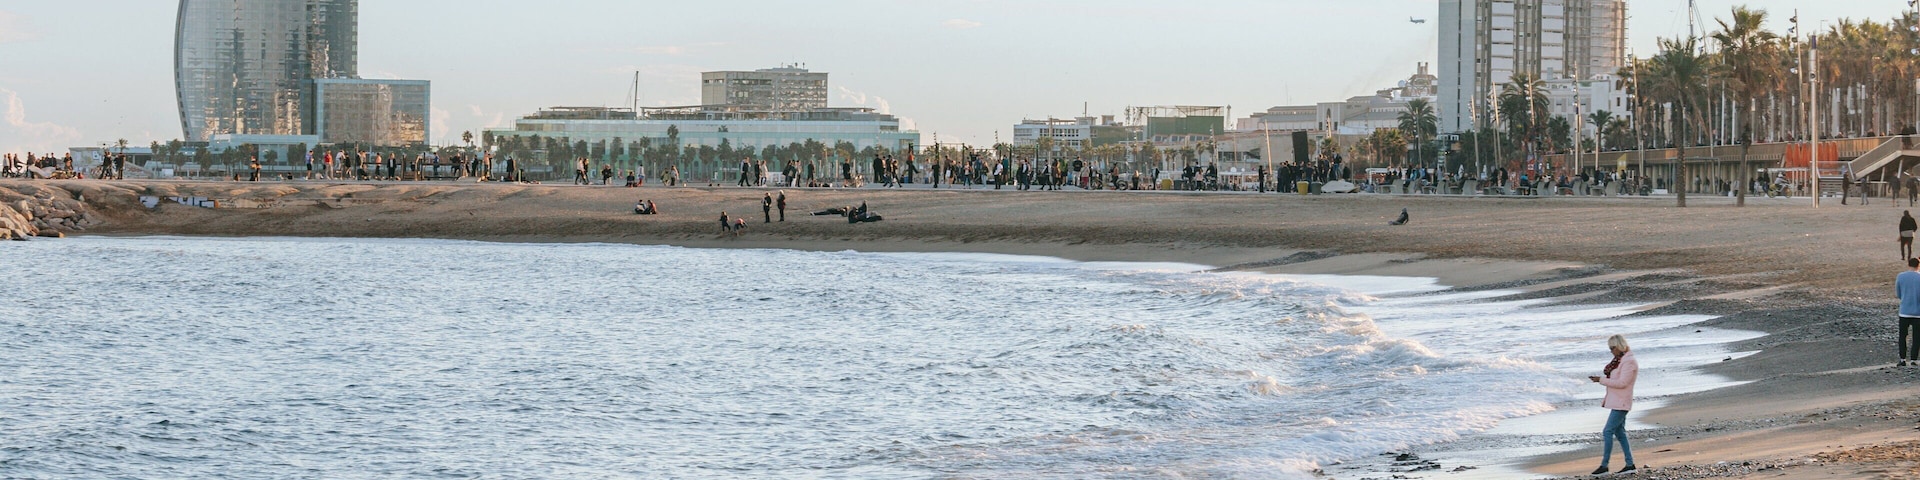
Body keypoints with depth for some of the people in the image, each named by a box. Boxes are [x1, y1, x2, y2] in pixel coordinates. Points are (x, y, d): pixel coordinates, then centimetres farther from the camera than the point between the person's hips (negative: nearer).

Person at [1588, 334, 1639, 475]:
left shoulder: (1629, 362, -16)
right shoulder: (1619, 360, 14)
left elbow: (1622, 383, -23)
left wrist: (1602, 380, -22)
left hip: (1621, 403, -10)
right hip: (1615, 402, 10)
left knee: (1607, 432, -11)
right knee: (1619, 432, 11)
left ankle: (1604, 465, -8)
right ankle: (1630, 465, 14)